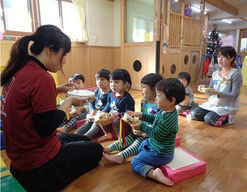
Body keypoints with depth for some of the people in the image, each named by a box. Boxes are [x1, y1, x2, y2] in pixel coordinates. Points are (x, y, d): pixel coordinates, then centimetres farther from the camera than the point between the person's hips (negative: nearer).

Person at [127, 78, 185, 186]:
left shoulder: (167, 119, -36)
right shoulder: (165, 111, -6)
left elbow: (156, 135, -26)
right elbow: (154, 118, 12)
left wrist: (142, 126, -16)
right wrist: (141, 115, 5)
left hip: (160, 154, -10)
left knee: (135, 162, -2)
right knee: (141, 146, 31)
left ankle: (154, 173, -19)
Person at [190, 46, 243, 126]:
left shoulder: (235, 74, -11)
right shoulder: (215, 73, 7)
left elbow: (234, 96, -16)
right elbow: (210, 92, 9)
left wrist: (218, 93, -31)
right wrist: (204, 88, -14)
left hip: (227, 107, -6)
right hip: (212, 103, 6)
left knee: (209, 119, -27)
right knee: (194, 114, -11)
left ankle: (227, 117, 1)